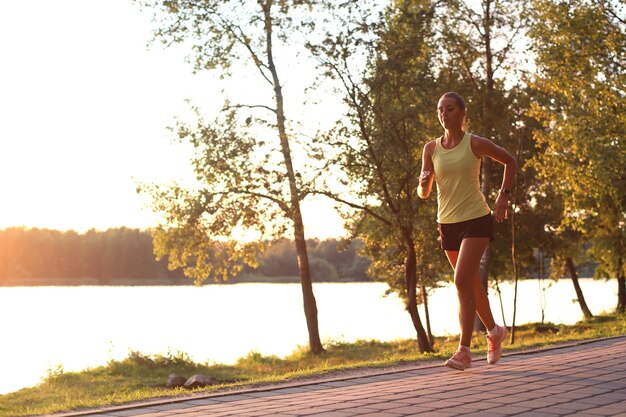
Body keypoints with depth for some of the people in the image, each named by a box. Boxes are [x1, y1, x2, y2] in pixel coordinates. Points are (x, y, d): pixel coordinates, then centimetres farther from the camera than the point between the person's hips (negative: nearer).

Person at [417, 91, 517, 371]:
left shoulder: (476, 144, -6)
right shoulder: (431, 149, 3)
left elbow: (510, 162, 8)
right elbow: (424, 193, 4)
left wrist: (504, 195, -2)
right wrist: (424, 182, -19)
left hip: (476, 220, -5)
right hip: (448, 223, 5)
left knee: (462, 281, -18)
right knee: (472, 284, 15)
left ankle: (464, 351, -15)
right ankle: (494, 332, 38)